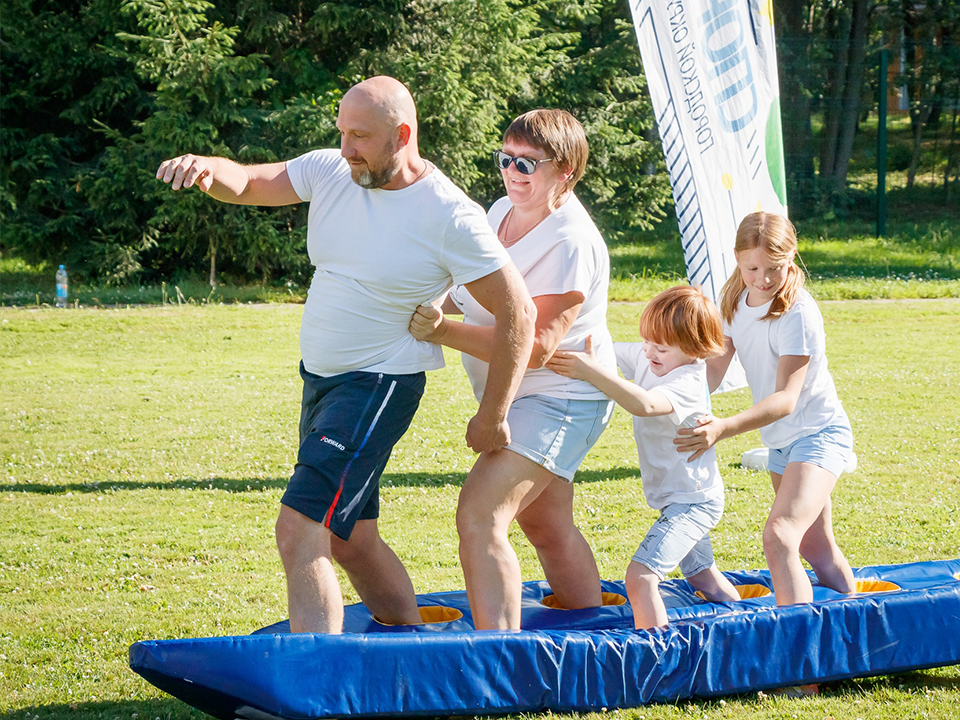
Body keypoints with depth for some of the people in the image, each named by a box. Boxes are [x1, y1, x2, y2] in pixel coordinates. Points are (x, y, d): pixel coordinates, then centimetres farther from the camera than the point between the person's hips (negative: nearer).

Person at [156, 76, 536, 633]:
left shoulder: (451, 217, -18)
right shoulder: (331, 172, -1)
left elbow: (517, 312, -13)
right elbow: (246, 184, 1)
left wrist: (492, 417, -10)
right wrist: (207, 170, -25)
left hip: (381, 385, -8)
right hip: (320, 378, 8)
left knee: (300, 529, -21)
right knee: (350, 540, 18)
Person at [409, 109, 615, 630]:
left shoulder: (572, 244, -23)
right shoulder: (501, 212, 4)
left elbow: (534, 347, -29)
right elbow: (472, 295, 23)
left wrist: (443, 331, -33)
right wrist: (435, 308, 1)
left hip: (558, 399, -10)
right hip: (512, 398, 10)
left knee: (479, 516, -24)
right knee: (548, 528, 21)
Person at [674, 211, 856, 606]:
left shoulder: (797, 314, -25)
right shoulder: (733, 301, -2)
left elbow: (786, 398, -31)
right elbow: (714, 367, 1)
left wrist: (724, 428, -44)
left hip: (819, 435, -8)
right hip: (780, 439, 8)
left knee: (779, 536, -28)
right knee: (815, 549, 21)